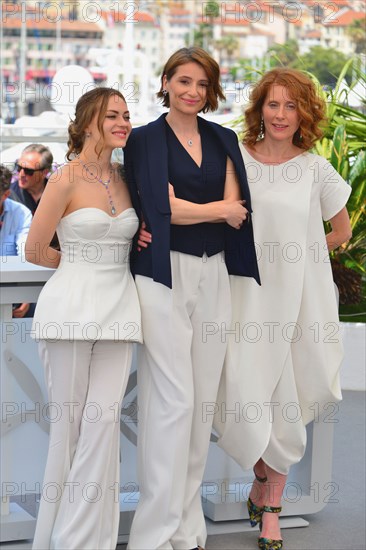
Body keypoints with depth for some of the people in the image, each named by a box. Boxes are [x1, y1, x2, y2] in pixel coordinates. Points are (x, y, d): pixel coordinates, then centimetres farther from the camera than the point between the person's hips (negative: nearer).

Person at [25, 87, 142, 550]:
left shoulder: (123, 178, 12)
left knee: (104, 421, -2)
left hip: (117, 309, 5)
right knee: (68, 421, 1)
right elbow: (35, 251, -3)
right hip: (73, 305, -5)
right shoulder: (66, 180, -6)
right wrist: (84, 264, 8)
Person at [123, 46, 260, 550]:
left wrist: (184, 215, -10)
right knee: (173, 400, -10)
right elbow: (165, 208, -9)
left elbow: (236, 210, 2)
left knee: (203, 399, 6)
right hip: (164, 275, -5)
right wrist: (221, 211, 1)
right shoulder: (146, 139, 1)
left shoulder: (223, 140, 14)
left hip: (213, 273, 5)